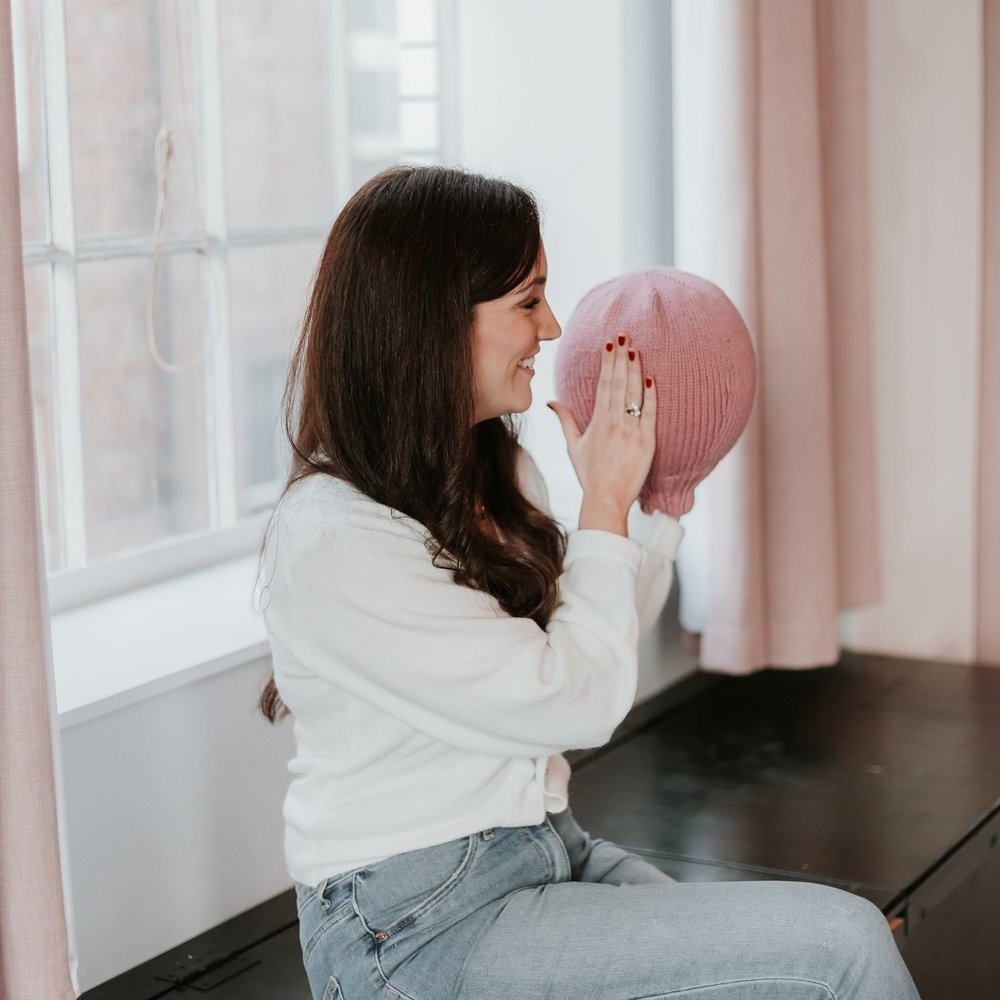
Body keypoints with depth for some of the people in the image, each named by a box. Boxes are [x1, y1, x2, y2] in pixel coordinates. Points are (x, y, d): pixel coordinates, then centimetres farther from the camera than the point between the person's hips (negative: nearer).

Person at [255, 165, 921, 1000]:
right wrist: (606, 503, -9)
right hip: (419, 931, -8)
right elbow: (576, 705, -17)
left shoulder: (498, 469, 6)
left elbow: (591, 655, 18)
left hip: (547, 852, 8)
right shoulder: (334, 545, -20)